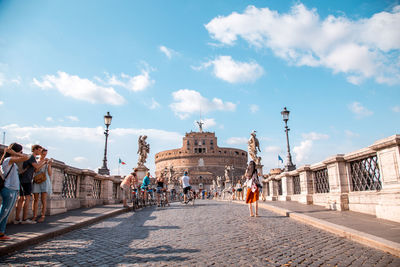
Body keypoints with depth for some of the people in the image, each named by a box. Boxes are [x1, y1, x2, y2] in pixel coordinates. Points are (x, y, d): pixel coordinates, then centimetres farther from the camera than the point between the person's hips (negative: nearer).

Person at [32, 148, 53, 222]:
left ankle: (42, 216, -1)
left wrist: (49, 165, -9)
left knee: (43, 200, -4)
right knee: (35, 199, 2)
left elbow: (50, 174, 5)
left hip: (45, 182, -1)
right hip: (36, 181, 1)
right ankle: (34, 216, 8)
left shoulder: (48, 162, 7)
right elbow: (36, 170, -7)